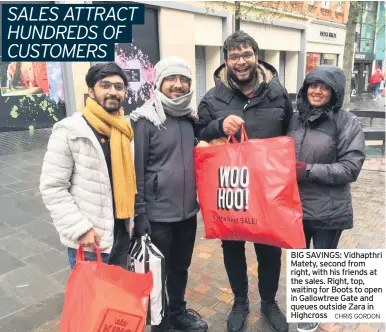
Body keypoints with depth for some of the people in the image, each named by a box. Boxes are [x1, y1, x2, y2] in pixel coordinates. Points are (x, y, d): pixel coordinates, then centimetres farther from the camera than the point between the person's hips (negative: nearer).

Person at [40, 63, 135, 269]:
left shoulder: (126, 129, 5)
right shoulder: (69, 131, -13)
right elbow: (52, 188, -14)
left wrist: (135, 220, 10)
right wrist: (81, 229, -18)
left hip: (122, 233, 6)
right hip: (89, 239, -5)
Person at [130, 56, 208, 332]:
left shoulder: (192, 116, 5)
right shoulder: (145, 120, -12)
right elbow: (136, 170, -12)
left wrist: (200, 199, 12)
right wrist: (139, 215, -13)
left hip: (188, 210, 5)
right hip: (158, 214, -5)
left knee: (181, 267, 22)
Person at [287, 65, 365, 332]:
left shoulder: (348, 123, -10)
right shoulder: (295, 119, 2)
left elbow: (350, 168, -15)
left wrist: (308, 170, -21)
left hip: (328, 211, -4)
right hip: (295, 206, 4)